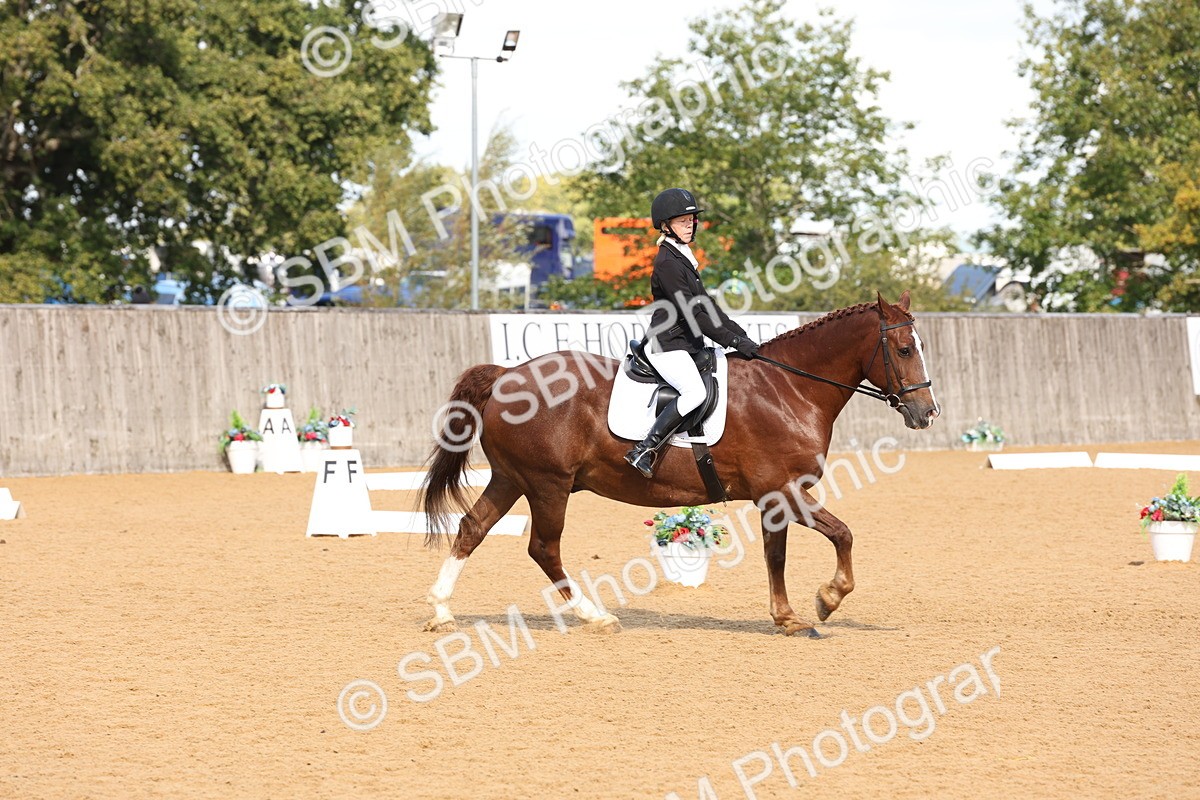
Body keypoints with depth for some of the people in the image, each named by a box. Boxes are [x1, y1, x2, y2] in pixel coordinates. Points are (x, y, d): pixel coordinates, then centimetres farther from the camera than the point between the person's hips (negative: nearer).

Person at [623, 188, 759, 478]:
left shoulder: (684, 258, 17)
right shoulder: (667, 263, -14)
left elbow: (705, 304, 19)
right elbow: (691, 313, -19)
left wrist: (741, 336, 11)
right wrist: (733, 341, -19)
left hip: (686, 345, 10)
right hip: (667, 346, -10)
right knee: (696, 392, -29)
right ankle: (643, 451, -28)